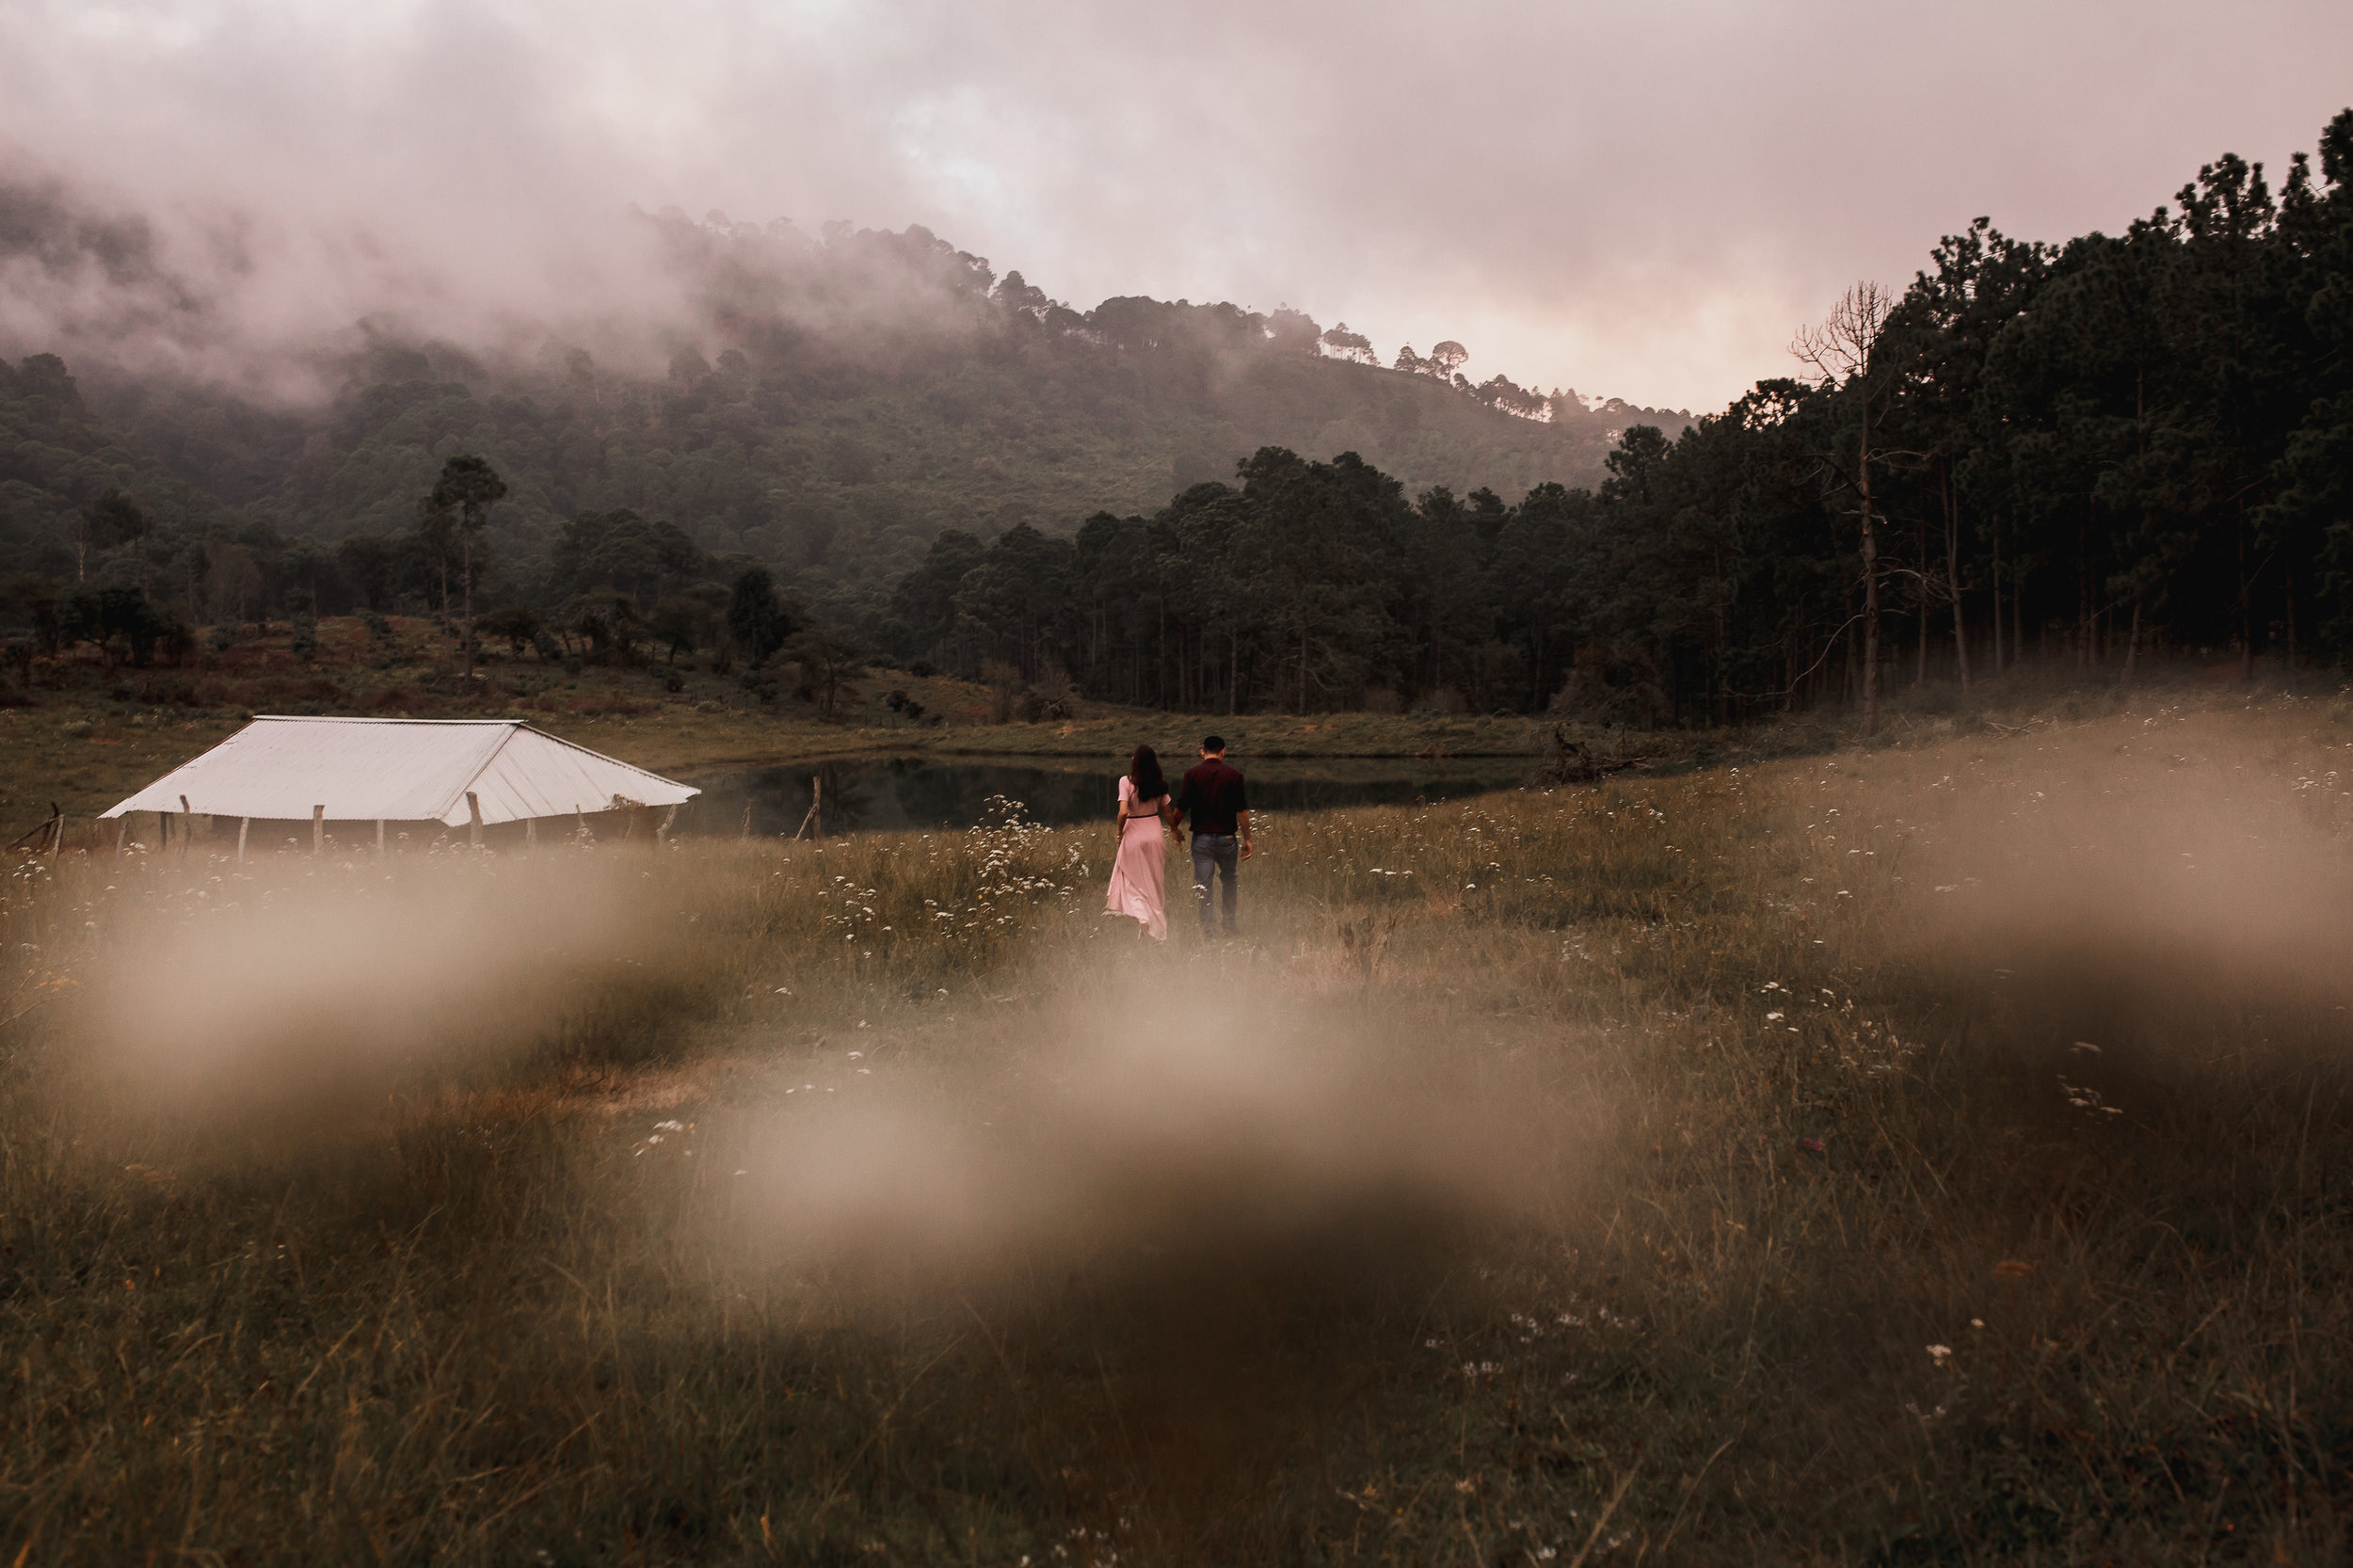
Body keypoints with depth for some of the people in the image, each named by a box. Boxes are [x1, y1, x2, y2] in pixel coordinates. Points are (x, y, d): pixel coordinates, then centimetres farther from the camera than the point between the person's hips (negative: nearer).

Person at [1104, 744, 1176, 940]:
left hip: (1134, 835, -4)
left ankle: (1141, 917, -15)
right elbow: (1167, 813, 4)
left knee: (1132, 881, 8)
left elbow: (1123, 813, -20)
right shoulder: (1160, 783, -2)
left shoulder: (1126, 781, -13)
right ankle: (1159, 929, 23)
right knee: (1155, 883, 16)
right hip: (1155, 834, 4)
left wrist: (1119, 833, -4)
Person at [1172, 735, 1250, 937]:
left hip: (1201, 836, -1)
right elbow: (1242, 810, -3)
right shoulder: (1233, 775, -2)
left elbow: (1181, 808, -3)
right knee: (1228, 881, 20)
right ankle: (1229, 926, 21)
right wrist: (1247, 839, 3)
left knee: (1202, 884, 4)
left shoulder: (1192, 774, -3)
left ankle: (1206, 930, -1)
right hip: (1227, 837, 1)